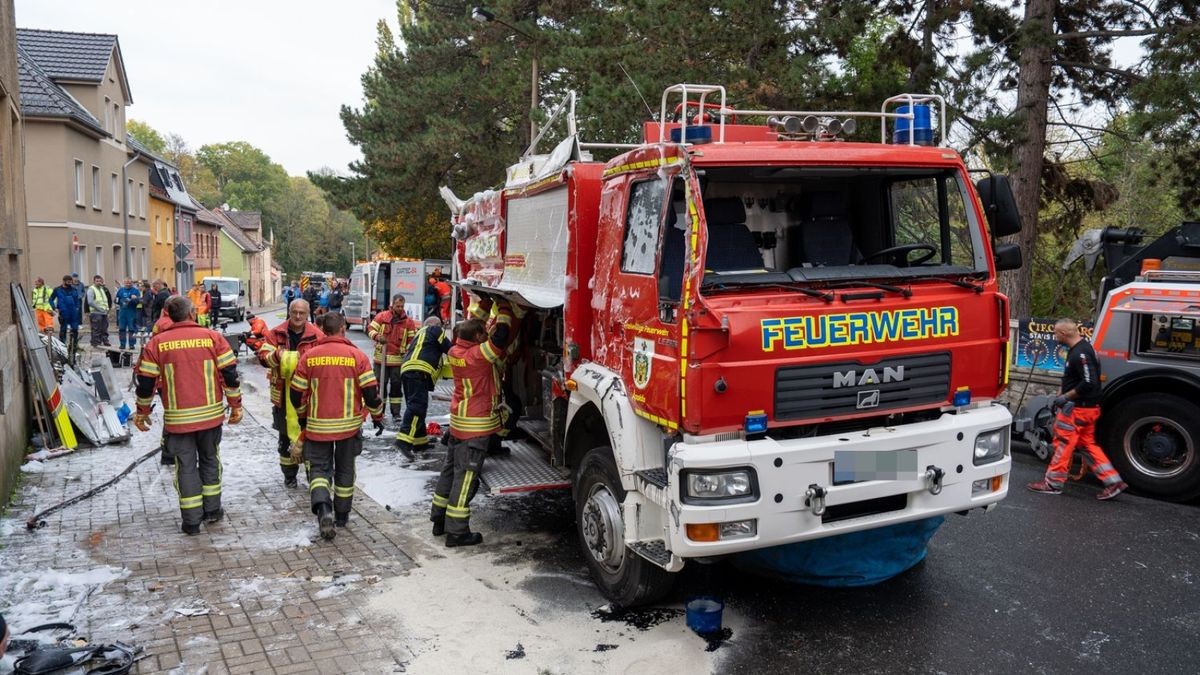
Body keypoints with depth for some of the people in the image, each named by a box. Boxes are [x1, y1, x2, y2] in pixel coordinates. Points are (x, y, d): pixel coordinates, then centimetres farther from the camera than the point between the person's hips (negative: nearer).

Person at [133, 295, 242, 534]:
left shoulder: (157, 343, -3)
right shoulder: (212, 337, -4)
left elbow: (146, 382, -1)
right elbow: (230, 374, -5)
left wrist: (142, 412, 13)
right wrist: (236, 405, 4)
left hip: (178, 418, 0)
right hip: (211, 414, 1)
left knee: (186, 466, 8)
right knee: (210, 460, 18)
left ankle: (191, 520, 10)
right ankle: (212, 510, 25)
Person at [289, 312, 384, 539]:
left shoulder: (309, 356, -5)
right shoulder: (357, 355, -9)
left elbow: (297, 393, 2)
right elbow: (370, 391, -8)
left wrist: (303, 415, 20)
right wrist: (377, 415, 9)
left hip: (317, 425, 0)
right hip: (349, 424, 0)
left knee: (319, 468, 9)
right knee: (344, 470, 15)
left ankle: (323, 508, -15)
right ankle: (341, 515, 26)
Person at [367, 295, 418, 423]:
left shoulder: (408, 322, 1)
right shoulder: (381, 316, 0)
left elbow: (413, 339, 4)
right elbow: (370, 328, 2)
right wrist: (377, 336, -19)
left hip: (398, 359, 0)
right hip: (381, 358, 0)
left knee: (396, 385, 4)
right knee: (380, 384, 6)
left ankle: (396, 414, 10)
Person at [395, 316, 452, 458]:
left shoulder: (421, 333, 37)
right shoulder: (435, 330, 13)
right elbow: (449, 349, 9)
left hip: (407, 370, 10)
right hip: (418, 372, -10)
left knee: (415, 406, 15)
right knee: (417, 406, -18)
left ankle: (420, 442, 19)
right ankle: (404, 440, -30)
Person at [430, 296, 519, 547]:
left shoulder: (456, 351, 2)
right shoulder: (478, 355, -22)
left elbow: (470, 326, 16)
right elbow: (501, 337, -25)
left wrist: (485, 302, 13)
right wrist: (505, 308, -11)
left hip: (459, 421, 9)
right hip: (476, 425, -9)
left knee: (451, 469, 17)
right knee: (466, 476, -3)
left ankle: (439, 520, 27)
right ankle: (456, 531, 2)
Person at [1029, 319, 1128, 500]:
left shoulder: (1080, 354, -22)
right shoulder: (1081, 348, 10)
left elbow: (1089, 383, -28)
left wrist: (1065, 397, -20)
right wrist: (1062, 395, 14)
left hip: (1077, 408, -10)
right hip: (1087, 407, 10)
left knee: (1064, 443, 0)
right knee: (1088, 444, 15)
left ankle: (1052, 483, 9)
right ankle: (1113, 481, 15)